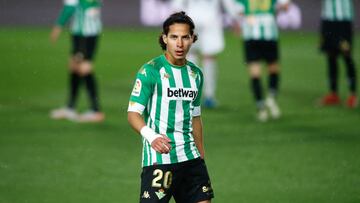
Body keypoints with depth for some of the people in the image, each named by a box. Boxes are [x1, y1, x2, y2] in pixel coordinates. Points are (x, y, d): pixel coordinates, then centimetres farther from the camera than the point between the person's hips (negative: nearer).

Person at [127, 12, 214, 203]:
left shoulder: (196, 74, 12)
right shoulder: (150, 71, -8)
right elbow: (133, 113, -14)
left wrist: (201, 155, 20)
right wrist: (152, 137, -33)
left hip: (191, 158, 6)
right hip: (158, 159, -6)